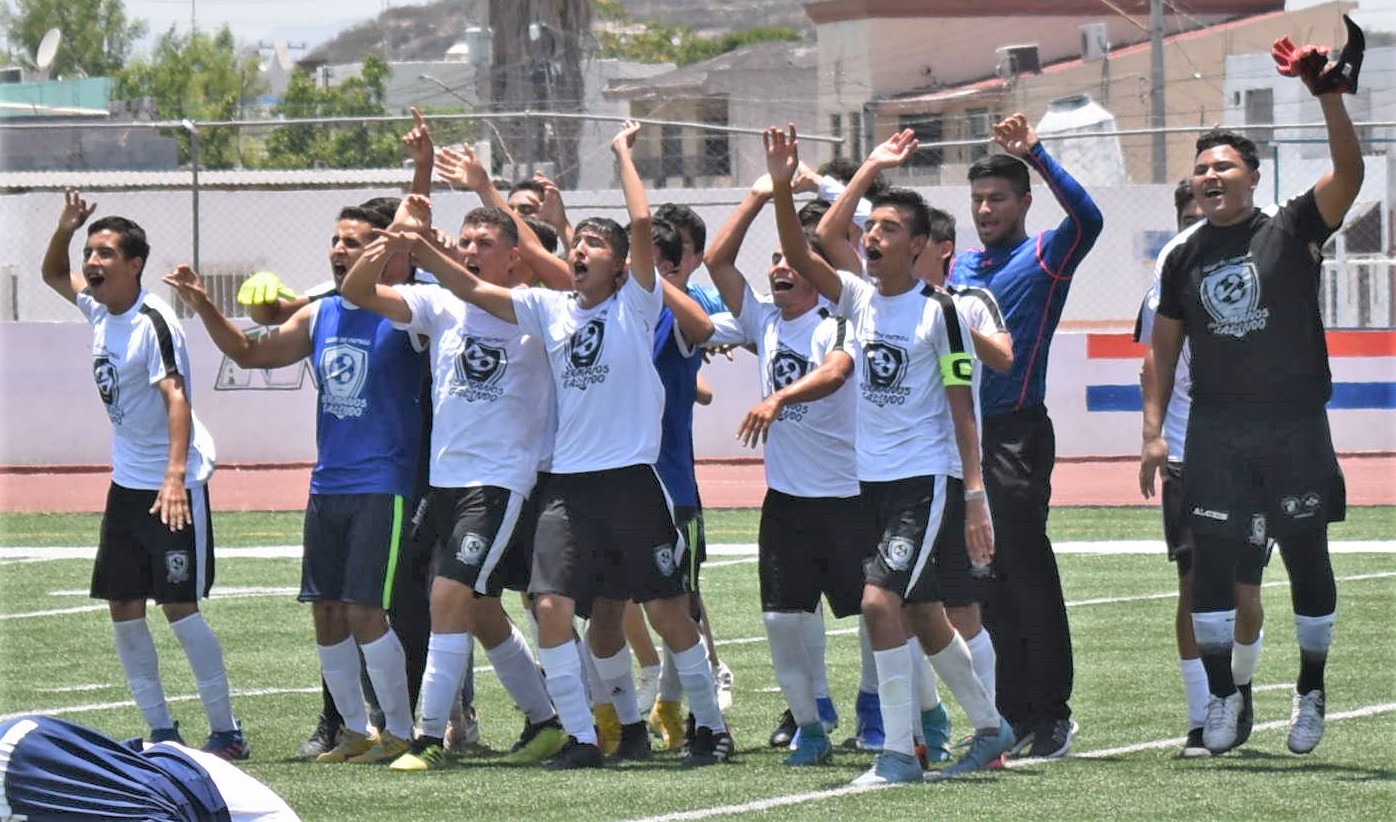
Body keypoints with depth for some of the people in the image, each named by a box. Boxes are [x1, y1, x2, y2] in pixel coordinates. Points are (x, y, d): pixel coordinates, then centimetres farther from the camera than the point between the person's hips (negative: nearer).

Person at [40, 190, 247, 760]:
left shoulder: (153, 321, -19)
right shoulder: (98, 307, 6)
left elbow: (177, 399, -27)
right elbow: (53, 274, 25)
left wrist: (175, 477, -38)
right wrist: (64, 228, 4)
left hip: (173, 488, -9)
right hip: (126, 483, 9)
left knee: (179, 608, -9)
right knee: (123, 609, 7)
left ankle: (227, 731, -1)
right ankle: (161, 730, 15)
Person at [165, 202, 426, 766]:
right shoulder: (319, 316, 13)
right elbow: (251, 353, 23)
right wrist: (203, 307, 10)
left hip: (383, 487, -7)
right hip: (326, 486, 7)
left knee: (364, 611, -11)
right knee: (327, 614, 7)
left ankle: (401, 732, 1)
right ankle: (356, 729, 20)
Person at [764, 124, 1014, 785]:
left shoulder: (939, 312, -9)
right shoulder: (860, 299, 7)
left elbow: (962, 409, -9)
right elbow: (798, 255, -7)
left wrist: (975, 495, -14)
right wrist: (781, 186, -21)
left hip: (926, 480, -7)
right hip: (872, 480, 7)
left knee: (881, 599, -20)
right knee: (921, 613, 14)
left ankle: (898, 752, -15)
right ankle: (990, 729, 30)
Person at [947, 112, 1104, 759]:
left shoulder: (1044, 258, -1)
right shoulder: (960, 268, 18)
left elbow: (1087, 218, -18)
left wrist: (1036, 156, -22)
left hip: (1018, 433, -6)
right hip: (965, 433, 6)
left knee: (1028, 577, -7)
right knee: (988, 584, 7)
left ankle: (1052, 715, -3)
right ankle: (1012, 714, 12)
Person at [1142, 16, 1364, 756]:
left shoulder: (1291, 231, -3)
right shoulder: (1185, 258, 8)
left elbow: (1348, 175, -19)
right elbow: (1165, 344, 14)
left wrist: (1330, 96, -33)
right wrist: (1153, 428, 6)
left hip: (1295, 425, -3)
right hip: (1217, 430, 3)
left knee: (1308, 558, 3)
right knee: (1212, 559, 0)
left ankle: (1311, 693, 16)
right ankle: (1221, 695, 11)